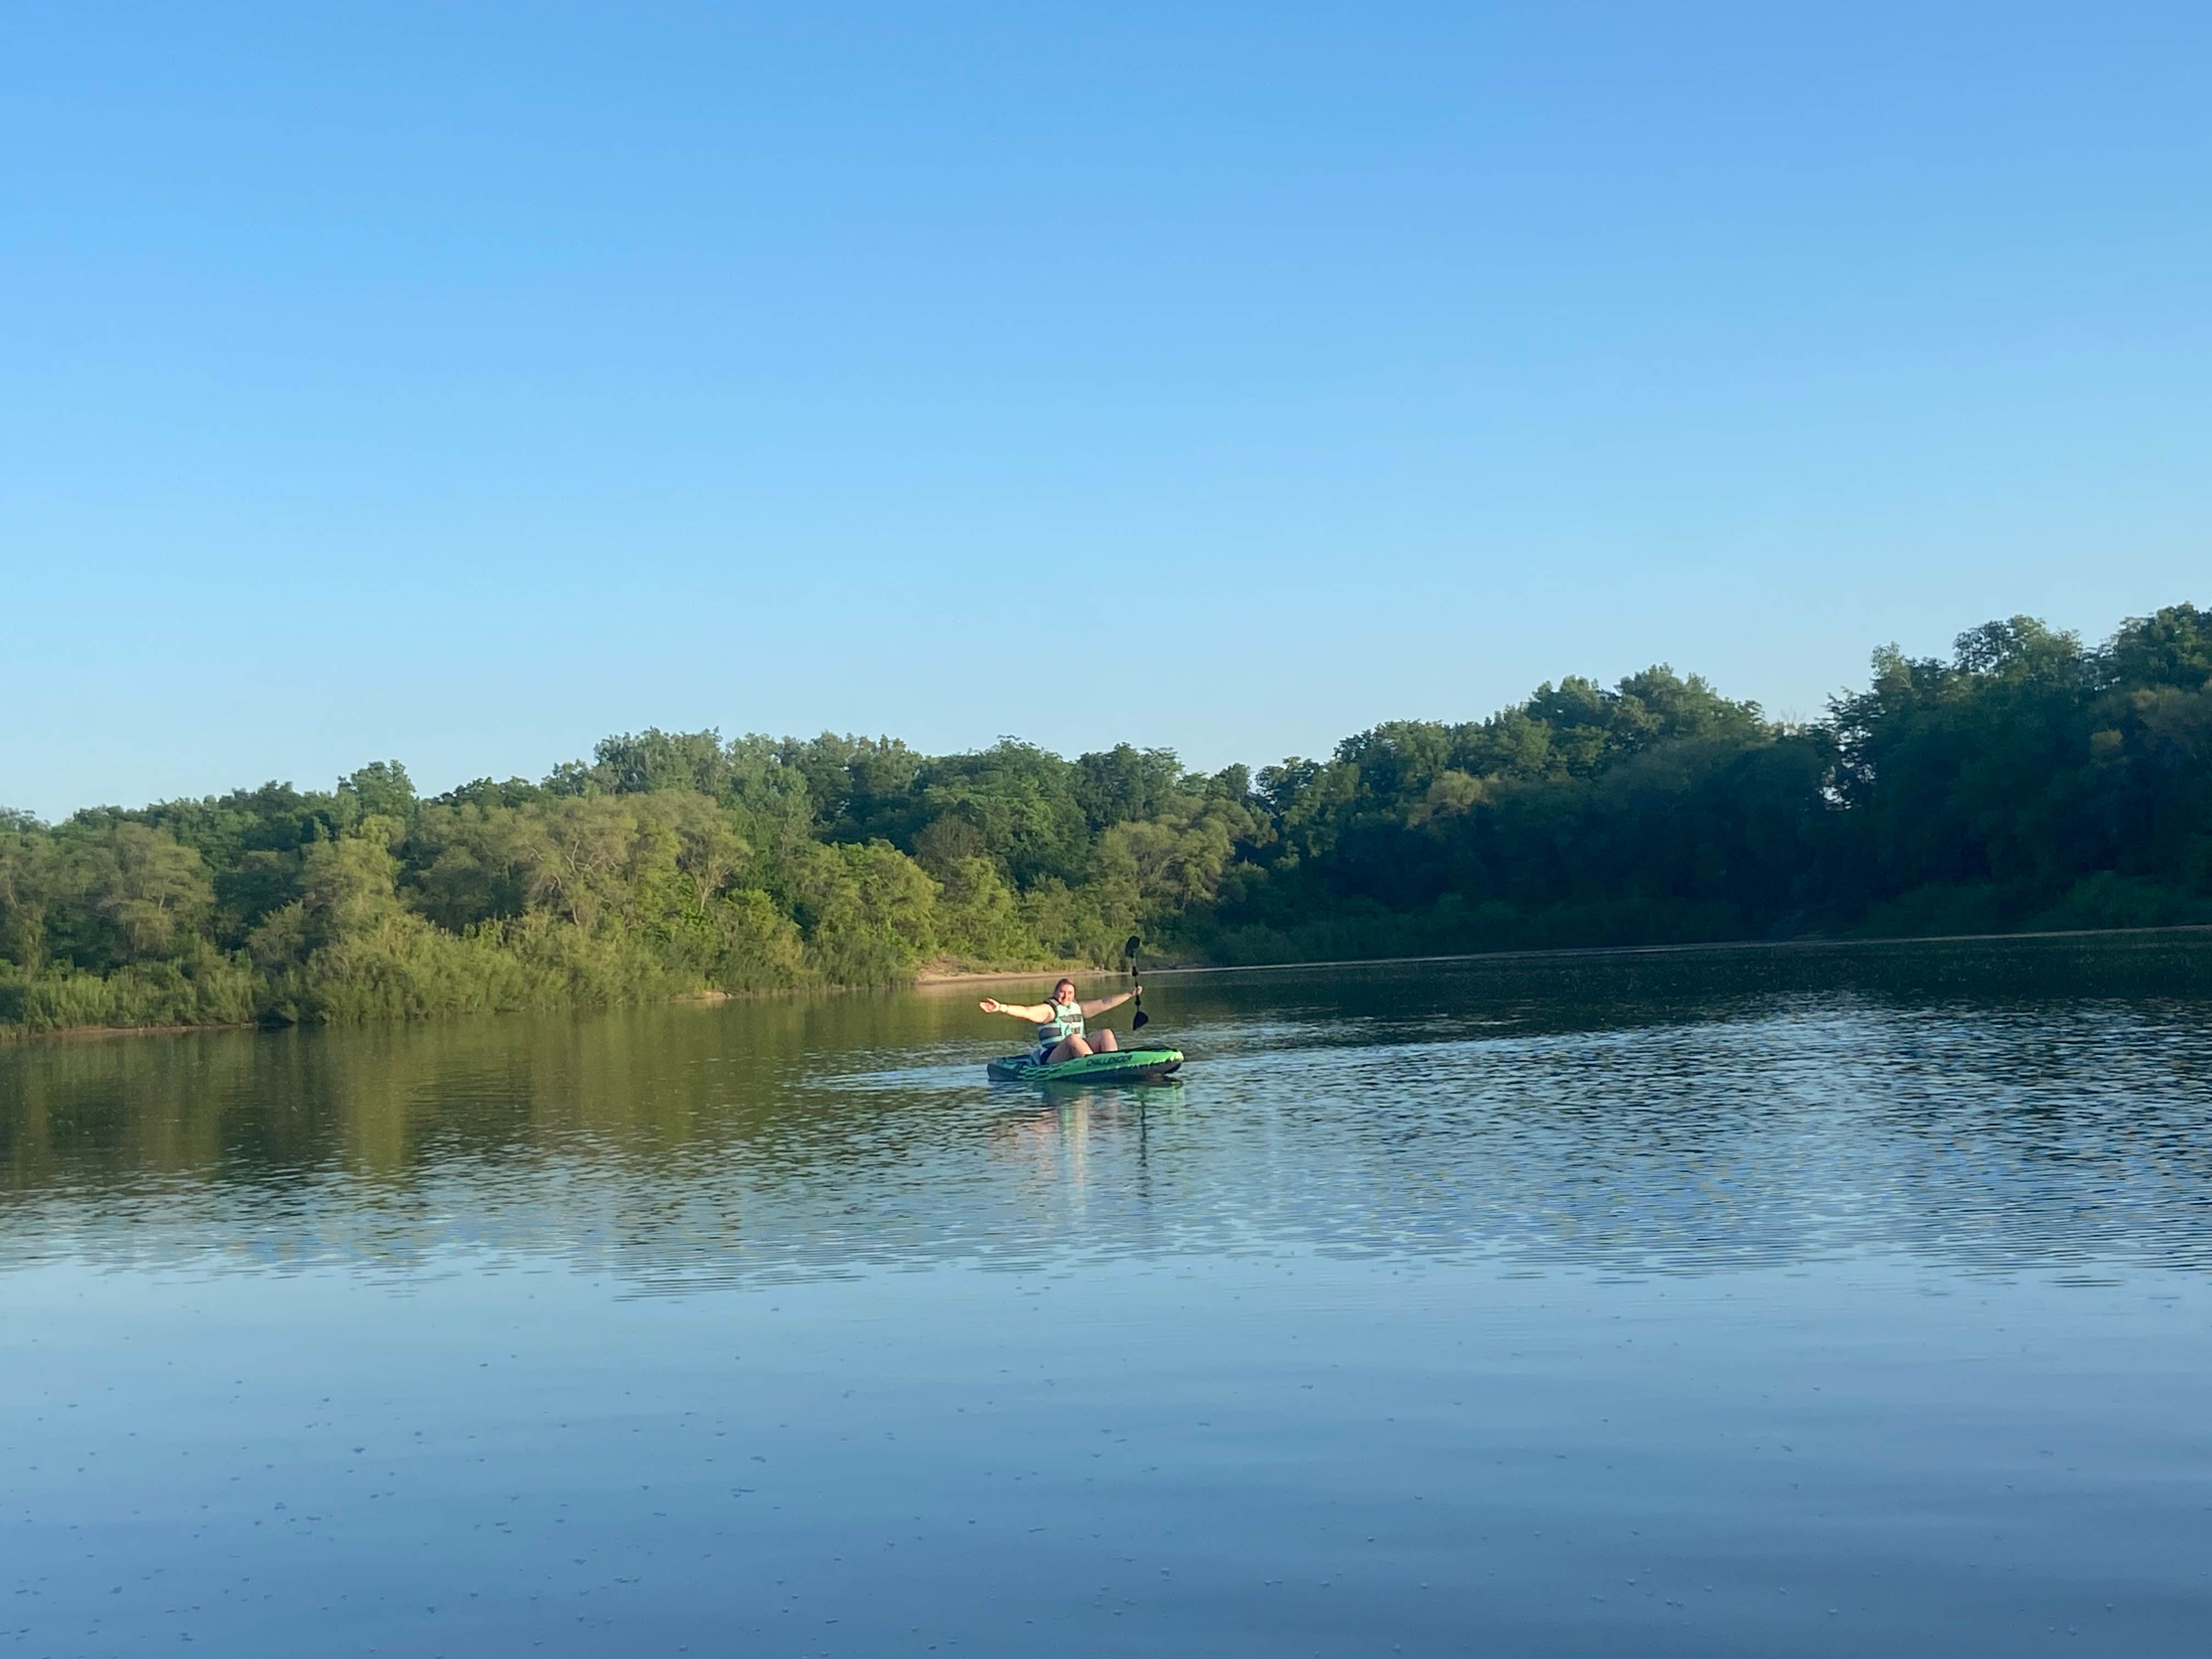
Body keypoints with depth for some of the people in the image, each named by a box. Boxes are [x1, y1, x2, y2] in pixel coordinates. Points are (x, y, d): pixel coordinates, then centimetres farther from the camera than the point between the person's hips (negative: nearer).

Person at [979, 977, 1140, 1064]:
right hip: (1051, 1057, -7)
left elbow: (1105, 1003, 25)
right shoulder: (1048, 1010, -2)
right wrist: (1001, 1008, -36)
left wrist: (1130, 994, 28)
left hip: (1080, 1054, 7)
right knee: (1073, 1038, -36)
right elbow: (1026, 1012, -19)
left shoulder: (1078, 1008, 19)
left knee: (1106, 1034, -11)